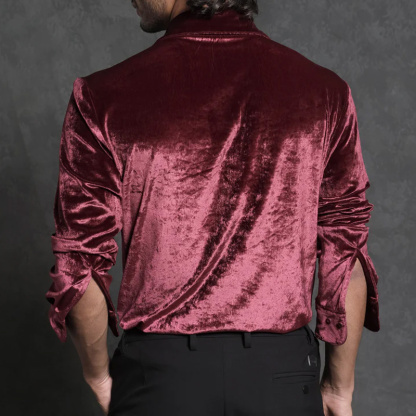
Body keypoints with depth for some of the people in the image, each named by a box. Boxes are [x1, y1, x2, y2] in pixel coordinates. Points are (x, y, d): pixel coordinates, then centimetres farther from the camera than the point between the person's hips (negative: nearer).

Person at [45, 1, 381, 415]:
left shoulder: (103, 99, -10)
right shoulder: (324, 92, -6)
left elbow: (80, 268, -7)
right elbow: (346, 259, -4)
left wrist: (98, 374, 10)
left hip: (159, 377, -1)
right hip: (281, 373, 2)